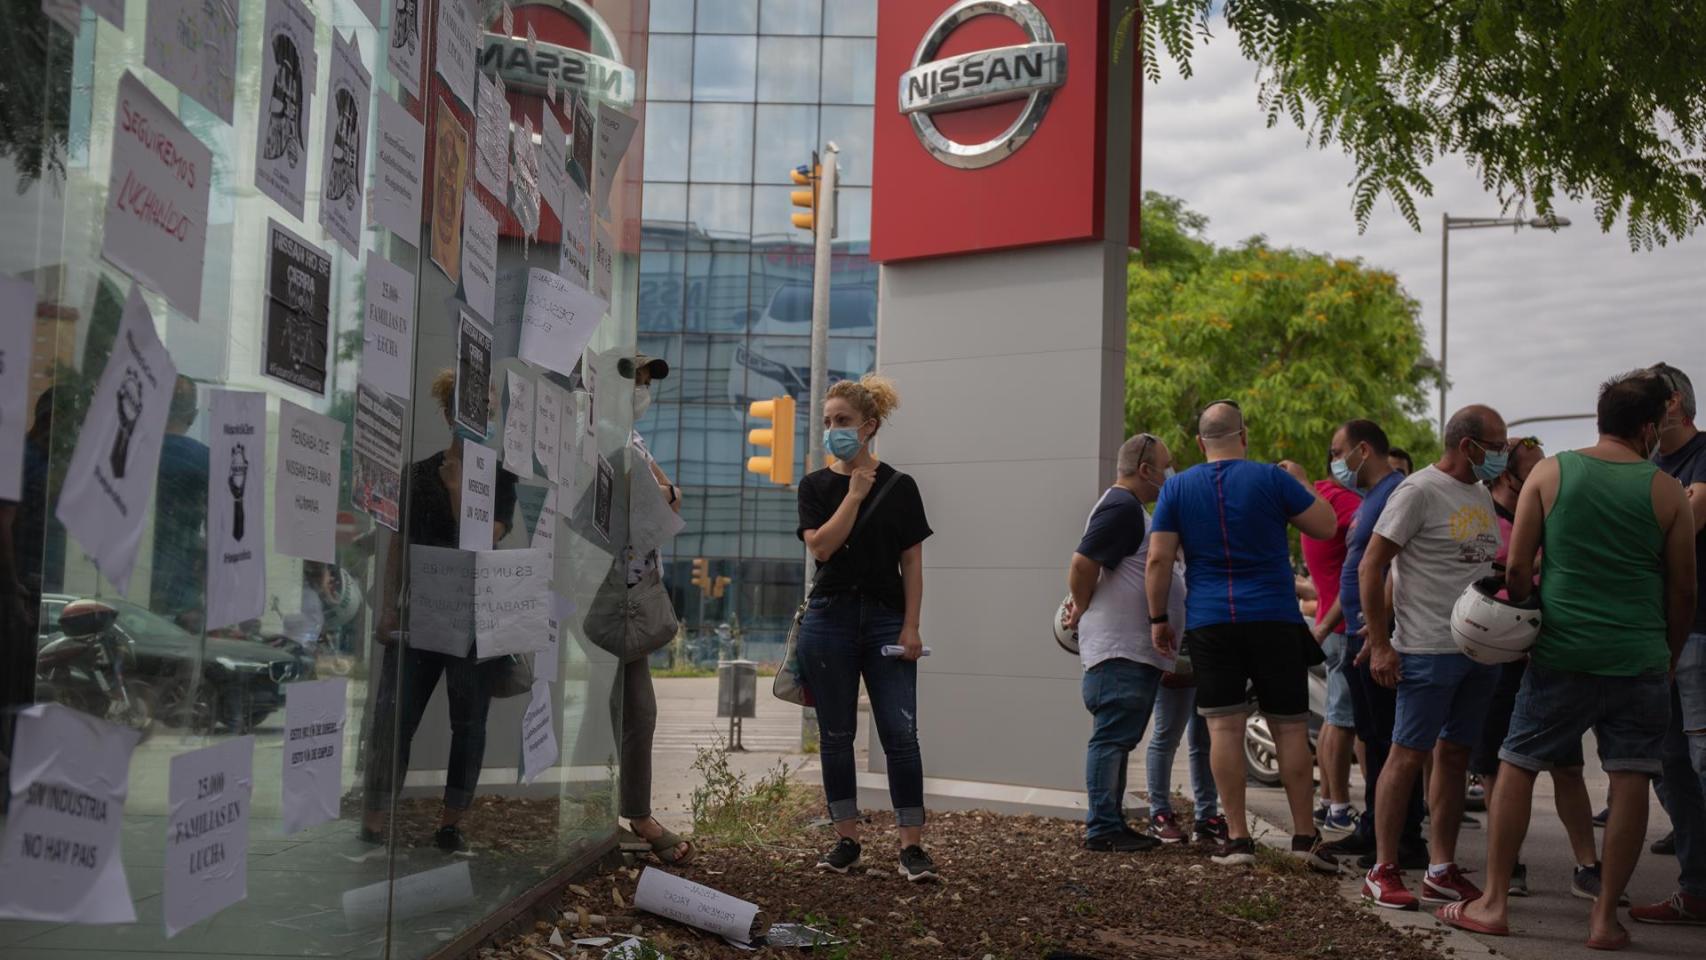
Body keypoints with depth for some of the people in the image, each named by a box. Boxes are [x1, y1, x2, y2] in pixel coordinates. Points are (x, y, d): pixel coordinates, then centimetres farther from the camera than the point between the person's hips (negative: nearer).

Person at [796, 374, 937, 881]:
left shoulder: (898, 486, 2)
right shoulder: (816, 486, 6)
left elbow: (912, 562, 1)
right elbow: (820, 546, -9)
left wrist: (910, 627, -6)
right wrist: (854, 493, -10)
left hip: (884, 619, -2)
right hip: (830, 617, 2)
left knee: (901, 733, -6)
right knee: (836, 735, 6)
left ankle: (912, 844, -2)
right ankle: (846, 839, 16)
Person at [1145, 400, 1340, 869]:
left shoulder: (1177, 488, 4)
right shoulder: (1272, 479, -1)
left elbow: (1158, 559, 1)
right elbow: (1326, 525, 5)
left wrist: (1158, 619, 8)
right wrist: (1302, 483, 20)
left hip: (1209, 624, 1)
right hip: (1275, 620, -1)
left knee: (1224, 727, 1)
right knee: (1290, 727, 6)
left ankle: (1237, 838, 0)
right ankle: (1304, 836, 9)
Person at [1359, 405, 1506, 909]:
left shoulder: (1481, 494, 13)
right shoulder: (1420, 491, -11)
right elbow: (1369, 568, -12)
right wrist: (1380, 644, -14)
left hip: (1479, 650, 8)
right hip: (1429, 650, -8)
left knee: (1454, 755, 11)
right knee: (1408, 755, -3)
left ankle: (1441, 872, 18)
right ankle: (1383, 870, 5)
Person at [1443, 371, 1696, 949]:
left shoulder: (1550, 473, 1)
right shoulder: (1665, 492, 0)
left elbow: (1516, 569, 0)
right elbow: (1683, 591, 6)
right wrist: (1670, 656, 20)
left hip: (1562, 653, 0)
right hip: (1639, 658, 0)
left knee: (1517, 768, 9)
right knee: (1630, 781, 5)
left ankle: (1494, 903, 10)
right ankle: (1605, 917, 8)